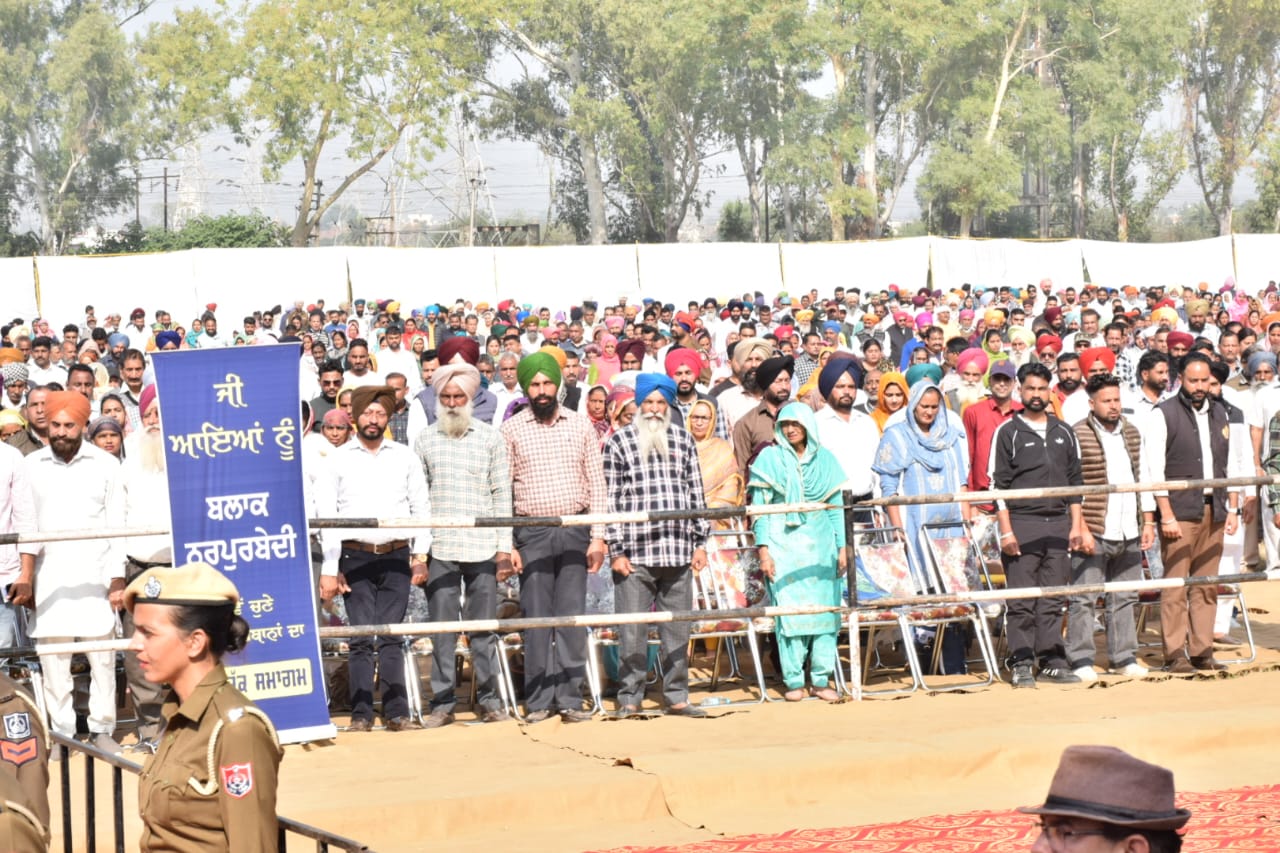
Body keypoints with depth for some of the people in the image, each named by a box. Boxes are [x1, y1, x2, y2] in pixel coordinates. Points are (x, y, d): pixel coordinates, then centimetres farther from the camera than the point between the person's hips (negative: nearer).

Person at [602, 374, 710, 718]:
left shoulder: (683, 440, 12)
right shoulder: (619, 442, 2)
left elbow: (696, 492, 15)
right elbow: (610, 499, -1)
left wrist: (700, 542, 9)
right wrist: (616, 550, -6)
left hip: (678, 551, 3)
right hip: (635, 552, -3)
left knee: (677, 629, 7)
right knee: (632, 630, -1)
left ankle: (676, 697, 15)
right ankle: (629, 698, 7)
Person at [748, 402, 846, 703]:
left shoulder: (824, 459, 10)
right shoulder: (770, 458, 3)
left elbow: (836, 506, 13)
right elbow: (759, 506, 0)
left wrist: (842, 546, 7)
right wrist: (763, 549, -7)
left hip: (820, 543, 3)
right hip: (784, 543, -2)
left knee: (826, 607, -2)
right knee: (789, 609, -7)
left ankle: (821, 679, 4)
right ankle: (793, 681, -2)